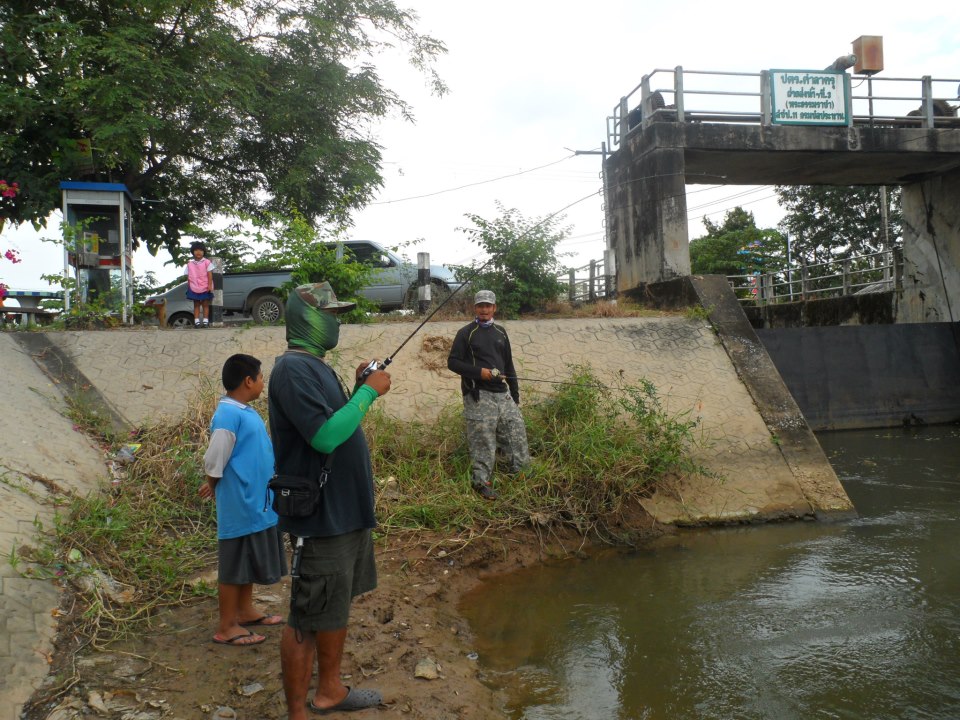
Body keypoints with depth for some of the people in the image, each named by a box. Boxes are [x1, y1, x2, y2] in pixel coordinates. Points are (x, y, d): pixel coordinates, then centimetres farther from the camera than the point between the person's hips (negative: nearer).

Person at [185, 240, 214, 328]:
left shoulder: (207, 262, -4)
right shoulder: (190, 263, 3)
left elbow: (210, 275, -6)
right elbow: (188, 276, 6)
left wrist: (209, 286, -13)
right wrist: (188, 287, 4)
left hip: (205, 288, -2)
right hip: (194, 288, 2)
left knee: (205, 304, 3)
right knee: (196, 304, 5)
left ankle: (205, 321, 5)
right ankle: (197, 321, 4)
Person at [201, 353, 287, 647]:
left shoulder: (246, 411, 8)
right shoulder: (228, 414, -21)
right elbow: (214, 461, -19)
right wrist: (215, 486, -3)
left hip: (256, 503, 9)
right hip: (240, 507, -9)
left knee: (250, 561, 20)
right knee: (234, 565, 2)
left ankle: (245, 611, 35)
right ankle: (226, 627, 14)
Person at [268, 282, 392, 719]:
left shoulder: (316, 366, 13)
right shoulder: (293, 368, -18)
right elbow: (325, 436, -27)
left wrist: (359, 389, 4)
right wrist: (369, 392, -18)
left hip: (348, 510, 11)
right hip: (321, 516, -10)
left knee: (339, 603, 22)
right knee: (308, 620, 1)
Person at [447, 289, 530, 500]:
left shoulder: (500, 332, 15)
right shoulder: (466, 333, -1)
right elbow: (452, 362, -5)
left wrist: (515, 395, 16)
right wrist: (479, 371, -17)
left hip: (502, 393, 5)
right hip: (478, 396, -5)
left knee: (516, 432, 5)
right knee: (483, 441, -5)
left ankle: (520, 471, 20)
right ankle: (481, 481, 7)